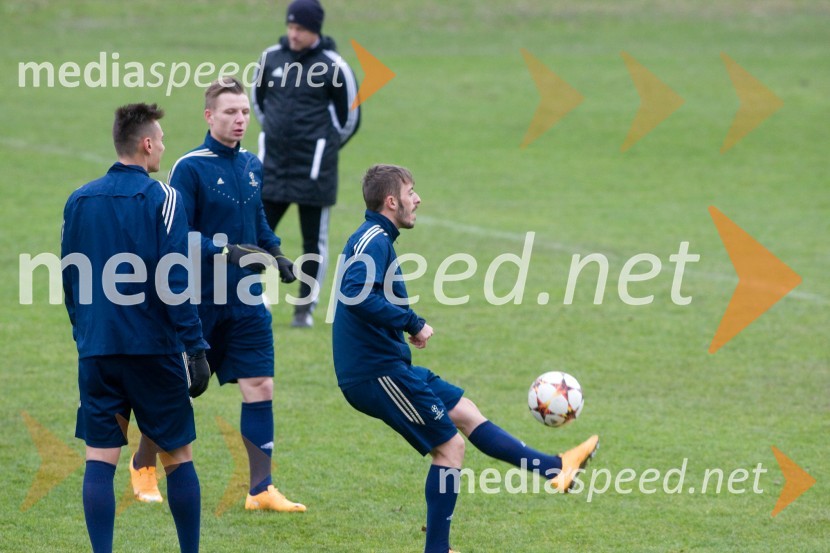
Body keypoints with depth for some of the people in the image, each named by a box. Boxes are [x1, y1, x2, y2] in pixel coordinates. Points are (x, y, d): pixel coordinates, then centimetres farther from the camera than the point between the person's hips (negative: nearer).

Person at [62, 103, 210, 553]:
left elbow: (70, 280, 14)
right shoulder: (161, 198, -7)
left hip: (96, 348, 4)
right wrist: (195, 347, -8)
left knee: (99, 458, 2)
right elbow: (175, 282, -11)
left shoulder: (79, 201, 7)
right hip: (154, 347, -4)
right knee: (177, 456, 7)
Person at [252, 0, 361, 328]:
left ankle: (305, 309, 12)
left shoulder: (333, 66, -8)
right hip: (273, 166, 4)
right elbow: (258, 99, 21)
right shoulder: (271, 58, 3)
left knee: (314, 241, 3)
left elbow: (349, 118, 1)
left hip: (314, 171, -3)